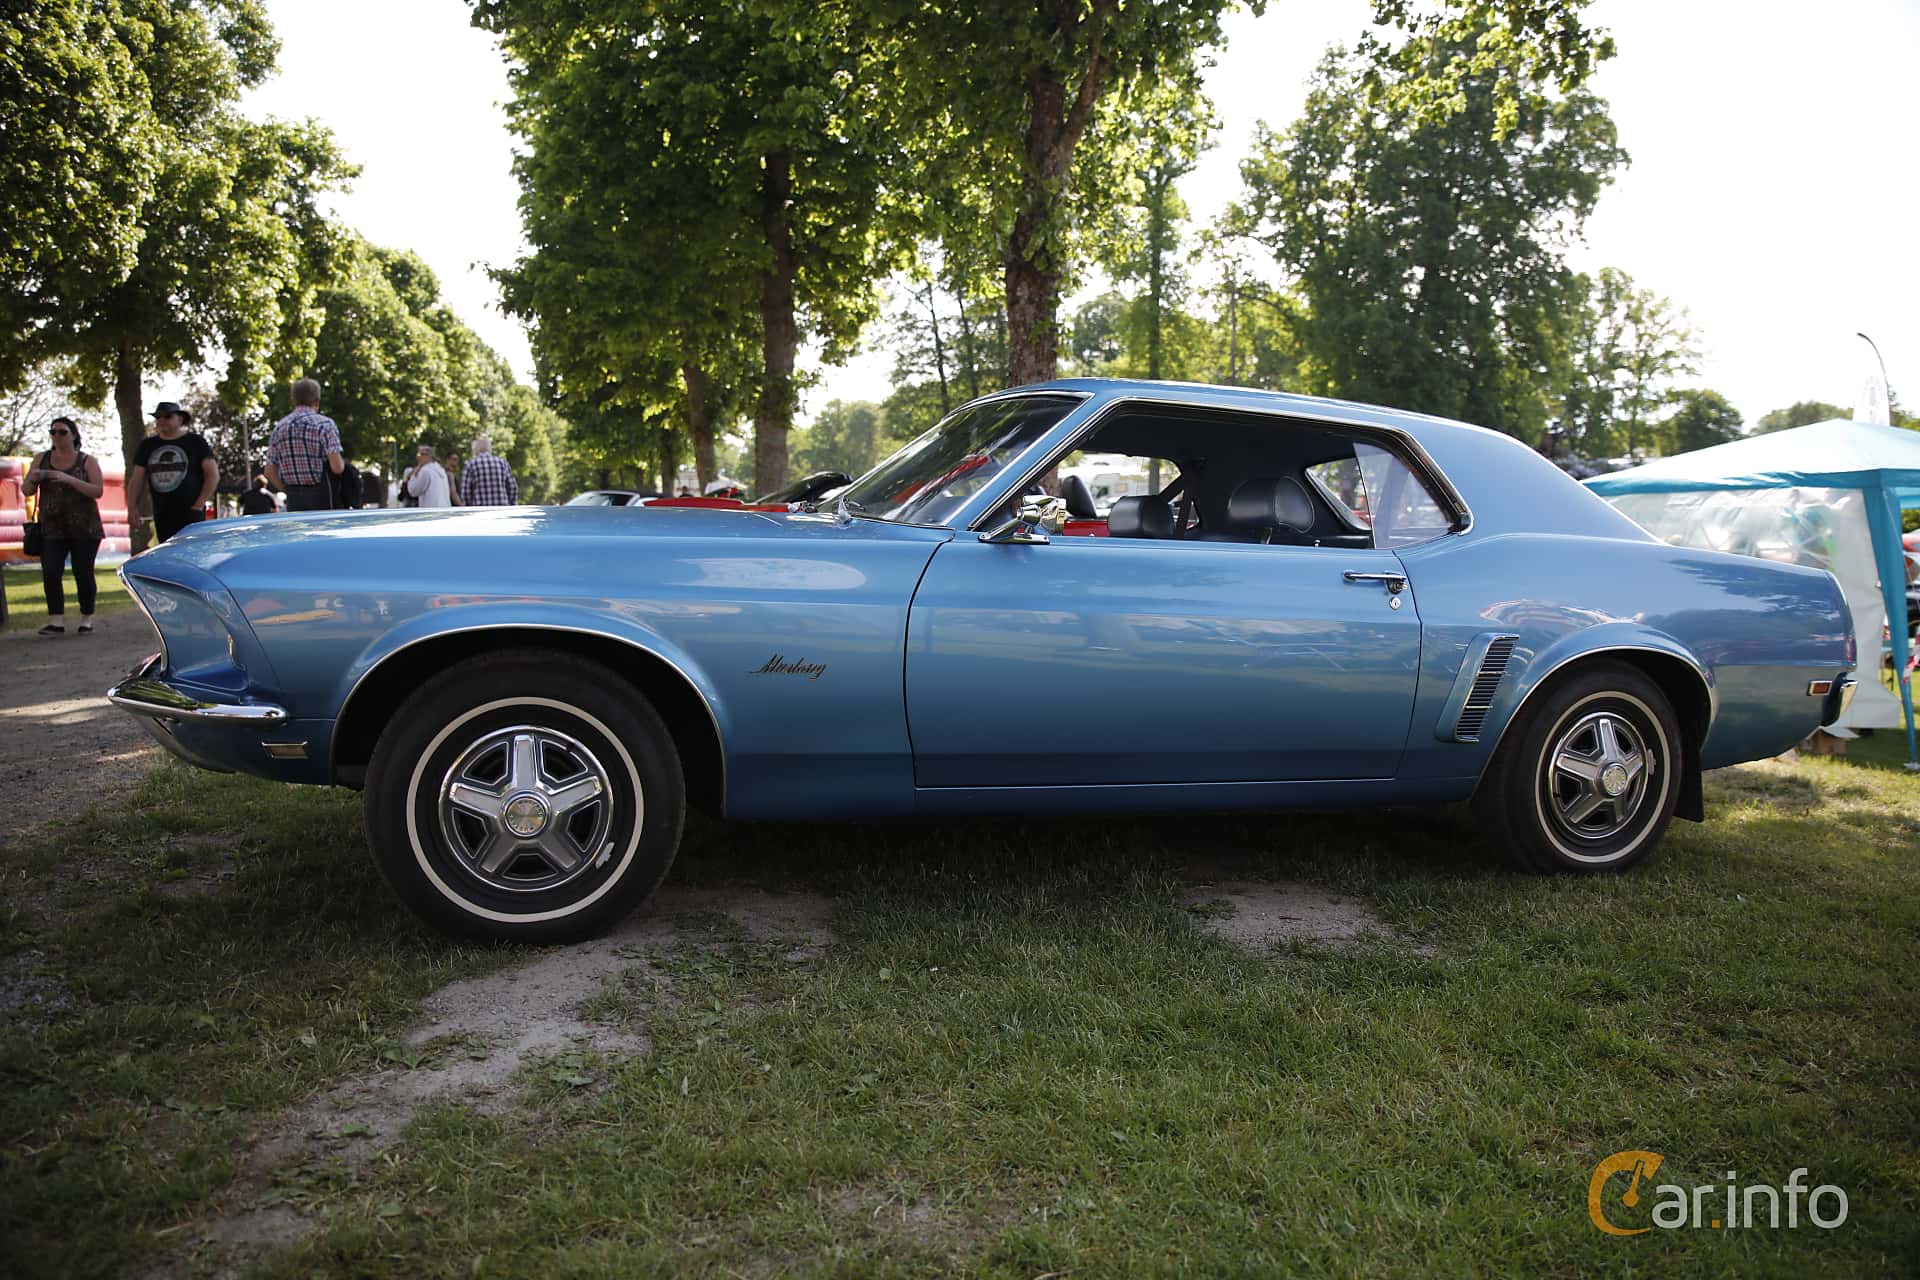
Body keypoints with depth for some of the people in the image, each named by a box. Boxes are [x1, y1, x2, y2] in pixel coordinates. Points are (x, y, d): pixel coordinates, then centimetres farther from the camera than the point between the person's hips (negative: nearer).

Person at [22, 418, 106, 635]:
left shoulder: (87, 461, 3)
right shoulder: (41, 460, 11)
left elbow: (97, 491, -9)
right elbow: (26, 491, 12)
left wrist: (69, 479, -21)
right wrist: (32, 479, -11)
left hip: (84, 528, -2)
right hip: (51, 528, 2)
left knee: (83, 573, -2)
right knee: (50, 573, -10)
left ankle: (87, 618, 10)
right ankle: (56, 621, -12)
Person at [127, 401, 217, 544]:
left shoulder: (195, 442, 3)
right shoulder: (147, 445, 16)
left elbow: (213, 475, -1)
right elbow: (136, 479, 18)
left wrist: (199, 505, -8)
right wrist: (131, 508, 7)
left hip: (190, 516, -5)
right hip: (161, 517, 5)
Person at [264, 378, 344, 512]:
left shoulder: (279, 427, 9)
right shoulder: (324, 424, -6)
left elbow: (270, 473, 9)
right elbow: (336, 467, -16)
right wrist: (343, 463, 6)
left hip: (293, 501, 5)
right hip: (321, 499, -4)